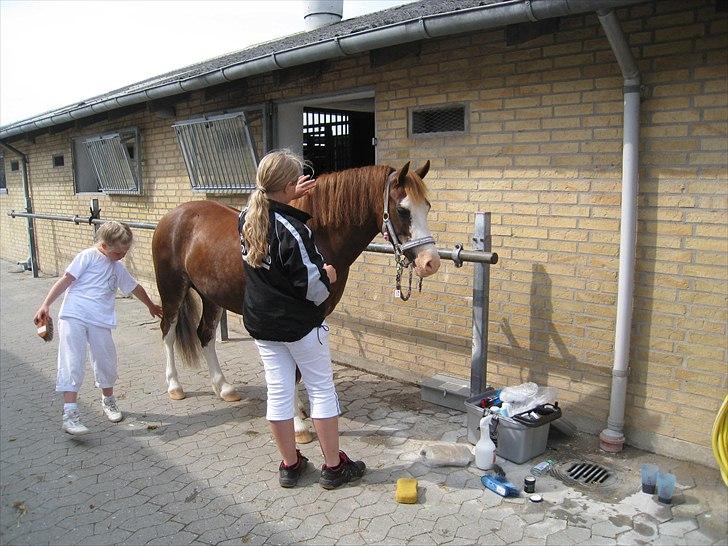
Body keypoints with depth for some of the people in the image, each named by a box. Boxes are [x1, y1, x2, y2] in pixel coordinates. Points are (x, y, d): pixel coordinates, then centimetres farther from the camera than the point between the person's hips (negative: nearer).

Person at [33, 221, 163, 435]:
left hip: (100, 322, 6)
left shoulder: (118, 268, 22)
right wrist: (46, 304, -14)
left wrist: (151, 305, 50)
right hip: (74, 316, -6)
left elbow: (135, 287, 36)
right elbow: (66, 280, -5)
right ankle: (70, 414, -10)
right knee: (72, 364, -10)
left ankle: (108, 401, 32)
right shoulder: (88, 256, 1)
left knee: (106, 363, 8)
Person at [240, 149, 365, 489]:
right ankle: (334, 467, 19)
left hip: (260, 323, 7)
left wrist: (291, 197, 22)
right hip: (300, 324, -7)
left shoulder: (247, 218, -2)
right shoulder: (292, 230, -25)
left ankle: (289, 466, 26)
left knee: (278, 391, 13)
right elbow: (313, 288, -22)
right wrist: (329, 275, -2)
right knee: (322, 390, 8)